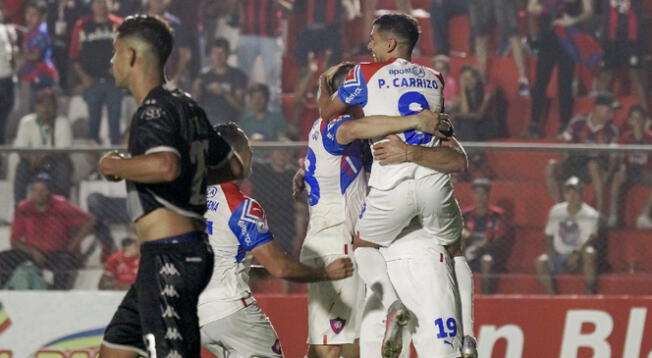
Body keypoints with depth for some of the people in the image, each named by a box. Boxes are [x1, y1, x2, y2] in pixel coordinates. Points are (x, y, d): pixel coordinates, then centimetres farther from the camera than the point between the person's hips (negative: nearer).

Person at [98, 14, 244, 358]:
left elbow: (166, 166, -33)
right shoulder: (186, 107, 17)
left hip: (168, 255, -10)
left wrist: (115, 165, -16)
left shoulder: (154, 111, -13)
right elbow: (232, 167, 26)